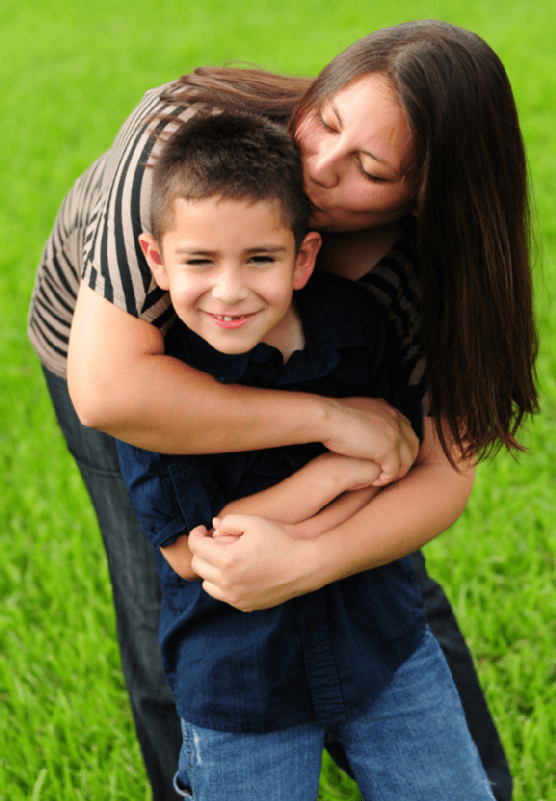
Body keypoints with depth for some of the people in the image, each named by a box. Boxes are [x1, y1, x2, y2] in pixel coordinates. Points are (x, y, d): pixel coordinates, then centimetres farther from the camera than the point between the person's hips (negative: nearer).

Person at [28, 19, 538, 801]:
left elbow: (441, 475, -30)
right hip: (112, 344, -2)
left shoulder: (429, 256, -33)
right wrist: (328, 416, -47)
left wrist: (307, 562, -47)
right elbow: (107, 390, -49)